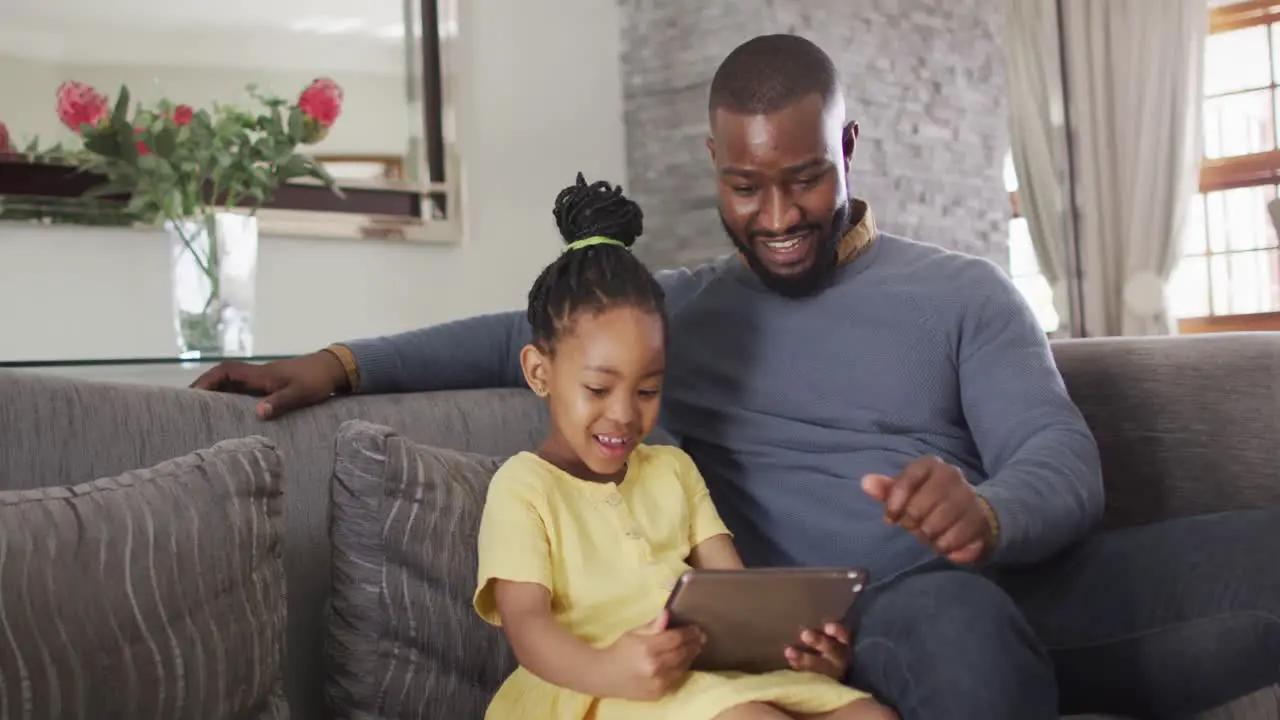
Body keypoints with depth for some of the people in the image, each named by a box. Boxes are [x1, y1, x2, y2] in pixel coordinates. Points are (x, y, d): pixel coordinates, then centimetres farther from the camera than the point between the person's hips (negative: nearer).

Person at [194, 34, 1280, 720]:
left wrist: (990, 514, -25)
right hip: (845, 621, -1)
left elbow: (1066, 460, 0)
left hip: (1010, 583, 2)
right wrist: (342, 363, 12)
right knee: (954, 624, -39)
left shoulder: (963, 293, 10)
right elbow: (525, 336, 23)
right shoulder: (675, 306, 18)